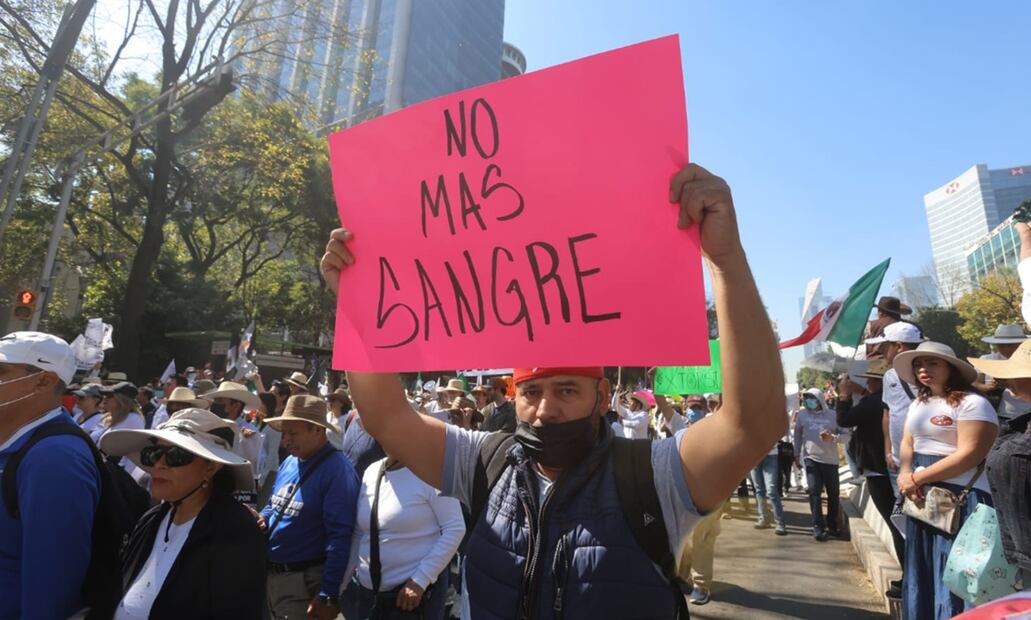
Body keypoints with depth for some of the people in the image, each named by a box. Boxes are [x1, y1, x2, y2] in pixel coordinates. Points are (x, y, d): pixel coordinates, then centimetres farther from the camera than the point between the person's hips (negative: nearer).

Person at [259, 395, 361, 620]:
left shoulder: (337, 471, -22)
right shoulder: (289, 463, 3)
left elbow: (340, 536, -23)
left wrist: (328, 595, -23)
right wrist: (261, 519, -4)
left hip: (303, 582, -8)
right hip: (268, 573, 8)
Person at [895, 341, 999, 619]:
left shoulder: (972, 403, -10)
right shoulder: (918, 404, 13)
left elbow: (970, 454, -18)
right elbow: (907, 443, 13)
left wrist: (917, 478, -17)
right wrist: (905, 474, -6)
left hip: (960, 499, -7)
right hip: (922, 498, 7)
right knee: (920, 571, 15)